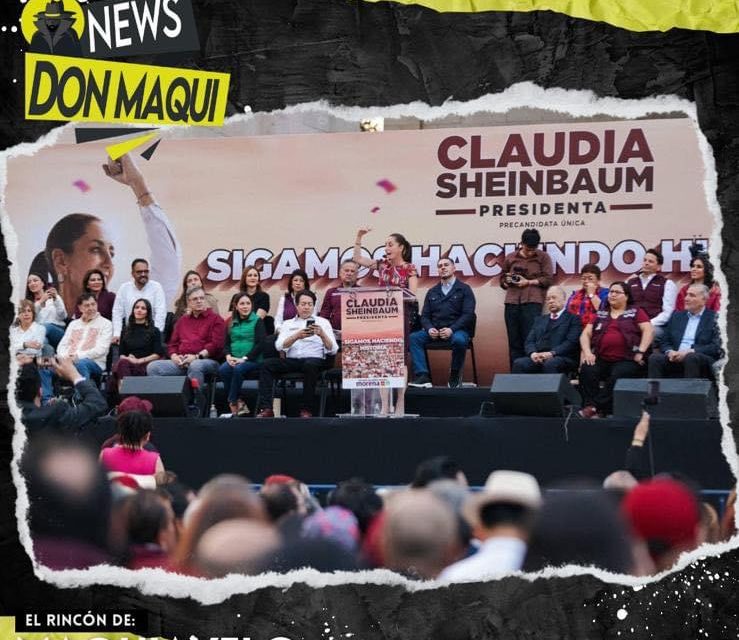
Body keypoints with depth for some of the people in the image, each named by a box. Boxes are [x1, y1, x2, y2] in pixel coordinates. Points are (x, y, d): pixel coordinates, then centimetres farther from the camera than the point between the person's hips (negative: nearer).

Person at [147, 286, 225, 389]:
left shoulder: (215, 319, 9)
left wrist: (197, 356, -15)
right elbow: (172, 344, 24)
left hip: (207, 360, -5)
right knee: (152, 367, -17)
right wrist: (174, 356, 1)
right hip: (181, 363, 5)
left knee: (195, 366, -42)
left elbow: (216, 344, -3)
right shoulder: (182, 320, 26)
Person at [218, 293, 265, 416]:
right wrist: (228, 356, -8)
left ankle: (232, 404, -22)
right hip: (234, 360, 4)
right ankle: (239, 403, -22)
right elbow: (226, 344, 14)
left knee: (238, 369, -35)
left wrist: (244, 358, -15)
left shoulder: (257, 321, 4)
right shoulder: (231, 324, 18)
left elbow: (260, 343, -6)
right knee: (223, 370, -28)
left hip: (252, 359, -4)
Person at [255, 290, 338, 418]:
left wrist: (322, 335, -16)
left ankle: (306, 409, -32)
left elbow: (332, 350, 3)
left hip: (314, 359, -2)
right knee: (267, 364, -24)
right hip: (291, 361, 2)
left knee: (310, 365, -38)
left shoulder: (322, 322, 13)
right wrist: (297, 336, -16)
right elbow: (279, 346, 1)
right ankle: (266, 409, -29)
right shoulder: (288, 324, 19)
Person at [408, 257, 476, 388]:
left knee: (459, 340, -39)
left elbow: (468, 314, -5)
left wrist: (451, 329, -19)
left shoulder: (464, 289, 6)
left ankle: (455, 374, -14)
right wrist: (429, 328, -10)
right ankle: (422, 376, -30)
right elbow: (424, 315, 14)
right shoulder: (432, 292, 20)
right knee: (413, 337, -24)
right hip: (434, 331, 4)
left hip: (456, 330, -4)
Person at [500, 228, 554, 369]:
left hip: (532, 301, -3)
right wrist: (507, 281, 0)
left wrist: (528, 282, -7)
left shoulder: (543, 257, 6)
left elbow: (547, 279, 0)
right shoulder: (510, 258, 14)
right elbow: (502, 279, 22)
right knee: (514, 341, 1)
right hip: (512, 301, 3)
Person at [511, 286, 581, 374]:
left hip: (562, 358, -4)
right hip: (537, 358, 4)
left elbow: (571, 342, -4)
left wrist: (551, 353, -18)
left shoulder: (573, 319, 11)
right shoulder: (539, 320, 29)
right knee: (519, 363, -26)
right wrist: (533, 353, -7)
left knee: (550, 364, -39)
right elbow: (529, 341, 17)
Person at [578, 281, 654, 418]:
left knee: (618, 376, -36)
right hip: (601, 359, 3)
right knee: (586, 370, -28)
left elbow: (649, 331, 0)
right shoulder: (600, 315, 23)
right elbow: (586, 334, 16)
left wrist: (640, 352, -13)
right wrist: (587, 352, -3)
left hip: (626, 360, -3)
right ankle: (589, 406, -33)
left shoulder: (636, 312, 12)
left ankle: (596, 407, -34)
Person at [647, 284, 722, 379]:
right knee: (655, 358, -24)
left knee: (691, 357, -36)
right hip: (676, 359, 4)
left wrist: (690, 352, -14)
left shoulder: (713, 318, 6)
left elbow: (716, 347, -4)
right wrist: (669, 351, -5)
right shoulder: (677, 315, 21)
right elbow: (663, 341, 19)